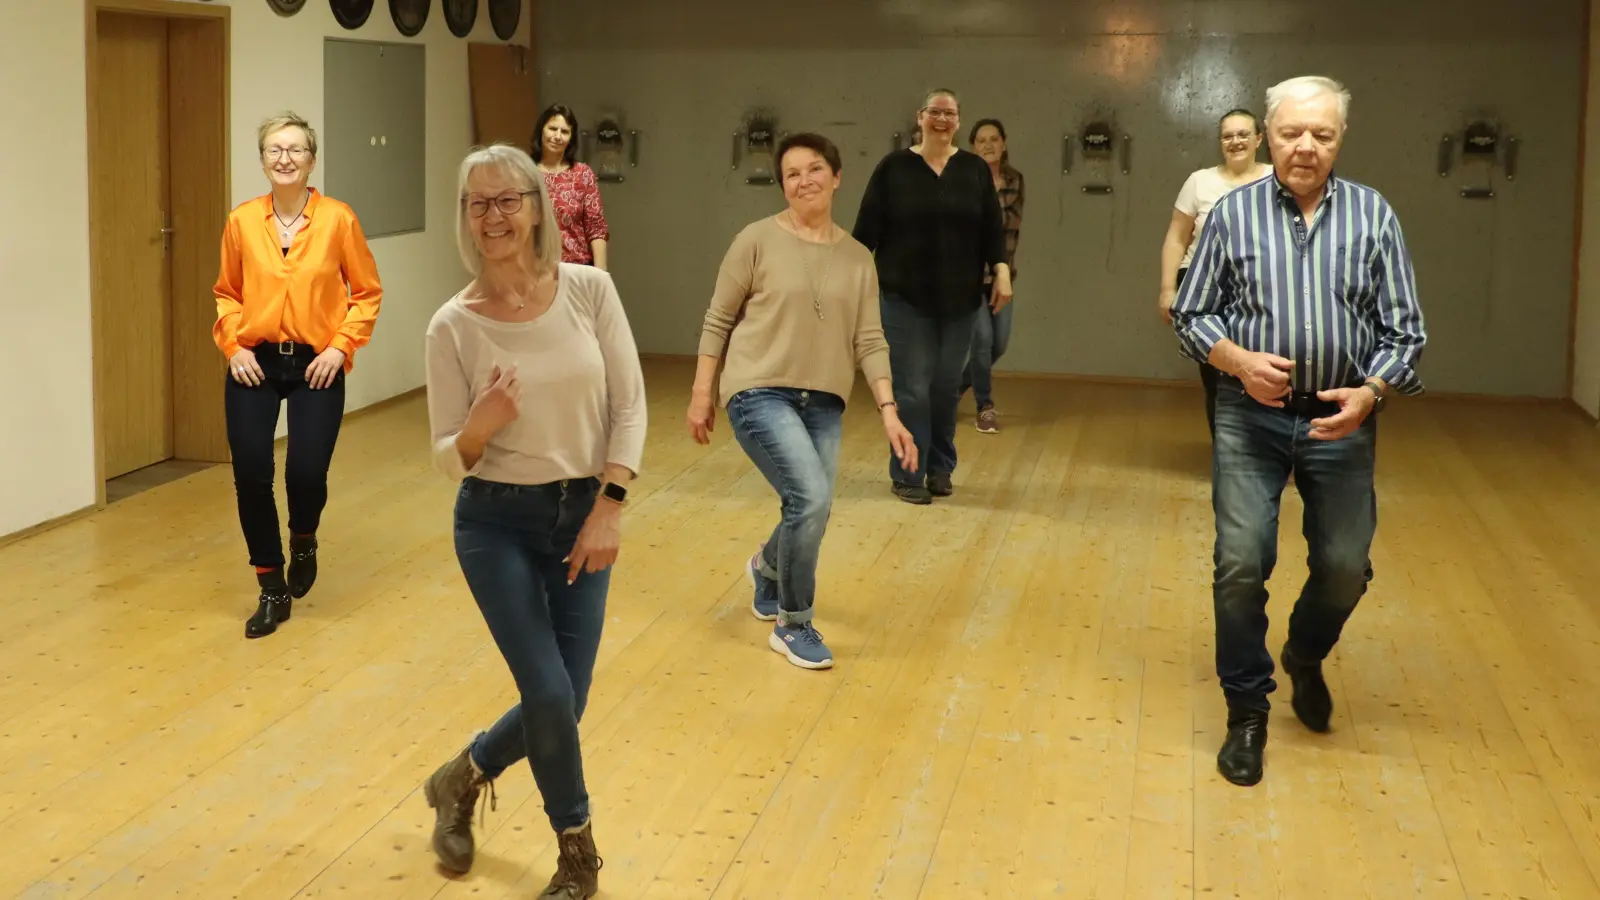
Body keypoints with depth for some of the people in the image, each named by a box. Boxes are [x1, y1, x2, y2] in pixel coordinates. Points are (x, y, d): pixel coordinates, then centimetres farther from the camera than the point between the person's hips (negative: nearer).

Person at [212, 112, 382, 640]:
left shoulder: (338, 219, -5)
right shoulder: (241, 222, 0)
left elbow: (367, 292, 2)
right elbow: (227, 294, 12)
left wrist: (341, 346, -8)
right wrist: (232, 345, -2)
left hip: (316, 365, -2)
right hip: (254, 365, 2)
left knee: (306, 474, -10)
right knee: (250, 476, -3)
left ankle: (304, 541, 29)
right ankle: (272, 590, 17)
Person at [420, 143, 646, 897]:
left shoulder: (589, 290, -7)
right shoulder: (453, 325, -11)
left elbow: (629, 407, -4)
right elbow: (448, 459, -7)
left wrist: (607, 508, -12)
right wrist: (479, 427, -29)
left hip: (581, 516, 2)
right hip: (496, 523, -2)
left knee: (561, 705, 4)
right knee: (549, 697, -9)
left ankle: (461, 780, 37)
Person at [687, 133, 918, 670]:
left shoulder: (857, 259, 7)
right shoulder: (758, 241, -3)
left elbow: (870, 341, 6)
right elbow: (718, 322, 2)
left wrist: (889, 412, -4)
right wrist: (700, 395, 0)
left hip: (824, 402, 5)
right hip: (760, 392, -4)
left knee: (809, 514, 4)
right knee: (811, 499, -21)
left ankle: (768, 568, 44)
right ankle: (793, 626, 1)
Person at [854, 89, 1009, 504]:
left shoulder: (976, 169, 5)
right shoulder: (894, 167, -2)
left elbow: (993, 228, 5)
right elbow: (868, 226, -2)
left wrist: (1001, 271, -8)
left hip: (959, 299, 3)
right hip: (905, 297, -2)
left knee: (946, 387, 8)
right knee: (911, 387, -4)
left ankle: (940, 469, 21)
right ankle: (907, 475, 5)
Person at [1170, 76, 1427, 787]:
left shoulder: (1373, 216, 0)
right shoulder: (1233, 213, -1)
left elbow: (1403, 330, 1)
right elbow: (1191, 314, 4)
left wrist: (1369, 393, -17)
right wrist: (1241, 361, -14)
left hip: (1341, 417, 1)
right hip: (1250, 416, -1)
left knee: (1345, 567, 9)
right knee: (1241, 563, -6)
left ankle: (1305, 658, 41)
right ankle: (1247, 709, 13)